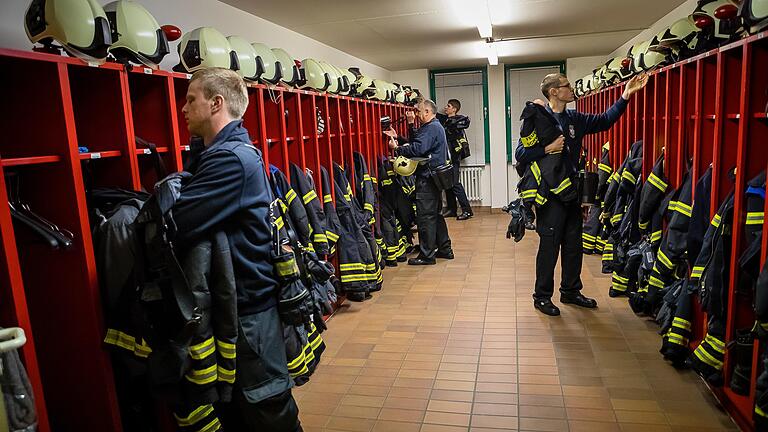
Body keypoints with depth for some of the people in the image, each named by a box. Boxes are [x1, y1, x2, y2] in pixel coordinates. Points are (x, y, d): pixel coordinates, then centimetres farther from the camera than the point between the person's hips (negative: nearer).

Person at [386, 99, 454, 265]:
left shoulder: (430, 128, -15)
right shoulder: (435, 126, 19)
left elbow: (417, 148, -26)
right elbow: (415, 142, 17)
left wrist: (396, 148, -16)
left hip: (427, 179, -11)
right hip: (434, 177, 11)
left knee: (425, 216, -5)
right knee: (435, 214, 17)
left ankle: (427, 255, 1)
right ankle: (444, 249, 25)